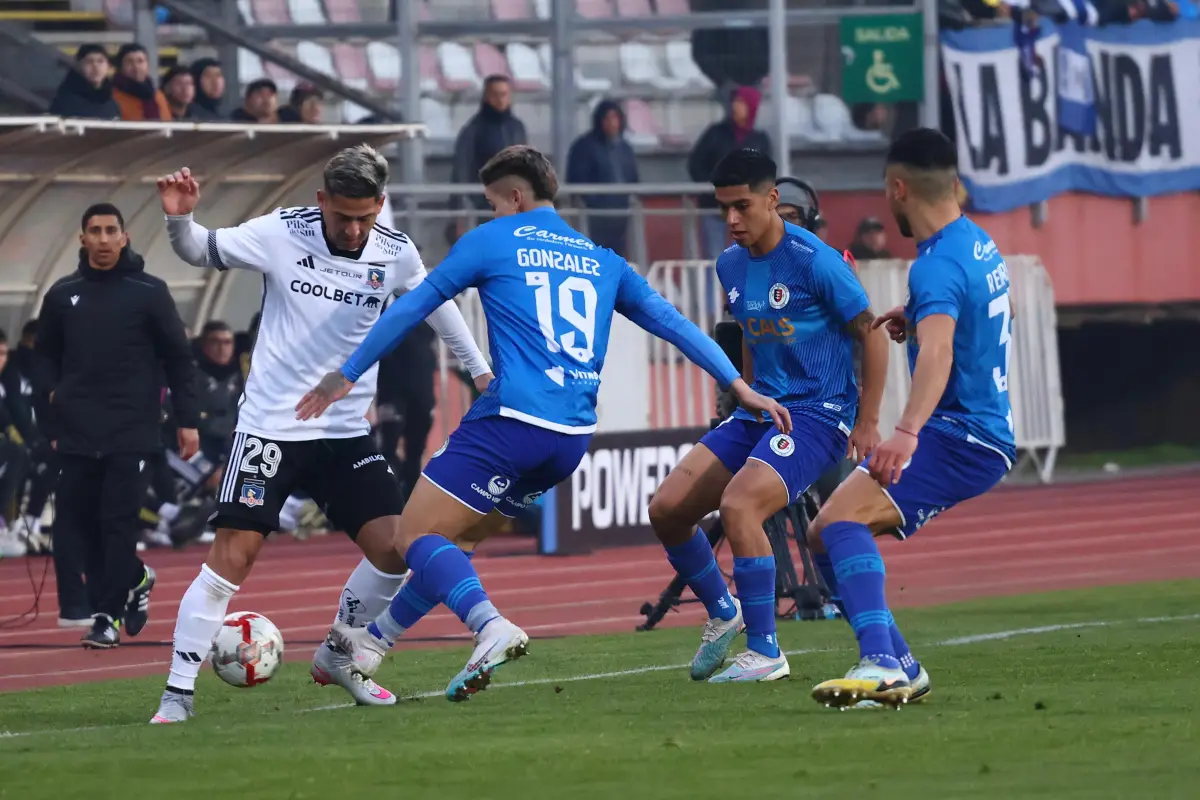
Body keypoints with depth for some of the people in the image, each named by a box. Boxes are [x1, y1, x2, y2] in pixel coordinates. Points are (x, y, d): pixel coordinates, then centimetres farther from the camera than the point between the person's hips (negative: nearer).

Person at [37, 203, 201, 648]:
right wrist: (56, 392, 6)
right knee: (81, 525, 4)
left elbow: (178, 358, 2)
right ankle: (133, 582, 28)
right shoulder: (63, 295, 9)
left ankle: (109, 616, -3)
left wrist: (188, 420, -2)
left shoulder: (149, 293, 0)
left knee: (119, 524, -9)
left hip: (131, 434, -4)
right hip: (78, 434, 4)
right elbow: (46, 353, 21)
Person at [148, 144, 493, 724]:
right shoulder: (281, 234, -11)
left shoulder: (395, 253, -2)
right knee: (231, 556, -12)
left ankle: (336, 659, 20)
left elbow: (435, 304, 18)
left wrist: (479, 369, 24)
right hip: (269, 429, -4)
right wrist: (180, 219, -24)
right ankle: (177, 694, -5)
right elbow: (201, 251, -2)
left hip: (347, 433, 4)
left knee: (394, 549, -4)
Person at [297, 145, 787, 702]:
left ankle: (490, 626, -30)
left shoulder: (492, 241, 6)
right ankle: (375, 639, 31)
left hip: (513, 422, -7)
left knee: (415, 537, -5)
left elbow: (410, 309, 10)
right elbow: (672, 323, 19)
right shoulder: (601, 260, 19)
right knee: (459, 535, 23)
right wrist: (739, 385, 23)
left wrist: (346, 376, 19)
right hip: (575, 438, 7)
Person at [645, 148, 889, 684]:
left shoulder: (814, 261, -15)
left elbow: (871, 334, -10)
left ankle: (765, 653, -19)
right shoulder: (731, 266, 7)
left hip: (818, 413, -8)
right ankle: (723, 611, 21)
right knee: (667, 507, -3)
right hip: (760, 411, 8)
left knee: (738, 505, -29)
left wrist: (867, 423, -11)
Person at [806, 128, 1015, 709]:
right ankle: (902, 671, 13)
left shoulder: (938, 265, -18)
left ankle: (880, 666, -44)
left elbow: (937, 352, -37)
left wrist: (908, 431, -52)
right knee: (824, 535, 12)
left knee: (843, 518, -29)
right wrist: (915, 316, 24)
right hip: (980, 434, 10)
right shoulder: (978, 244, 13)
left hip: (963, 438, -10)